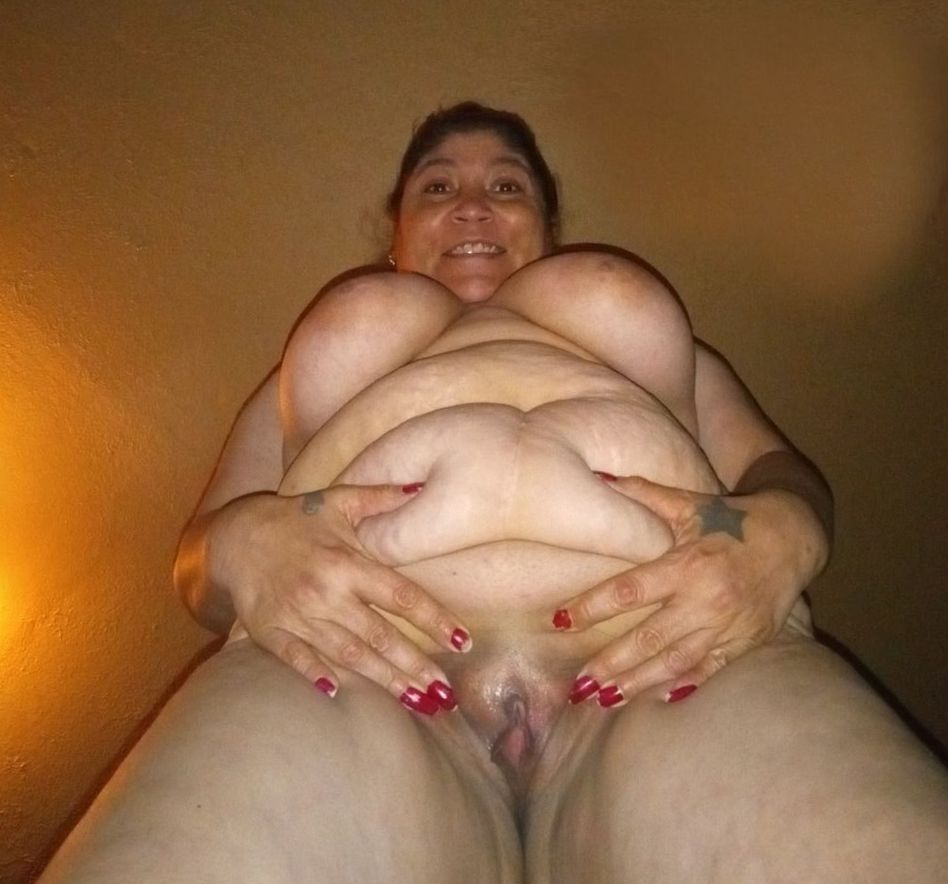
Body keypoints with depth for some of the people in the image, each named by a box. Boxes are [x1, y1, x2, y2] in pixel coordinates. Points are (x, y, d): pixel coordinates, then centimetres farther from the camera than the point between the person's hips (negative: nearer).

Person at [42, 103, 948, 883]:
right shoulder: (321, 353, 34)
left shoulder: (648, 327, 35)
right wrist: (245, 544, -7)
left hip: (673, 653, 2)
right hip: (360, 670, -1)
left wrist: (780, 533, -7)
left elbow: (777, 466, 20)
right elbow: (199, 547, 20)